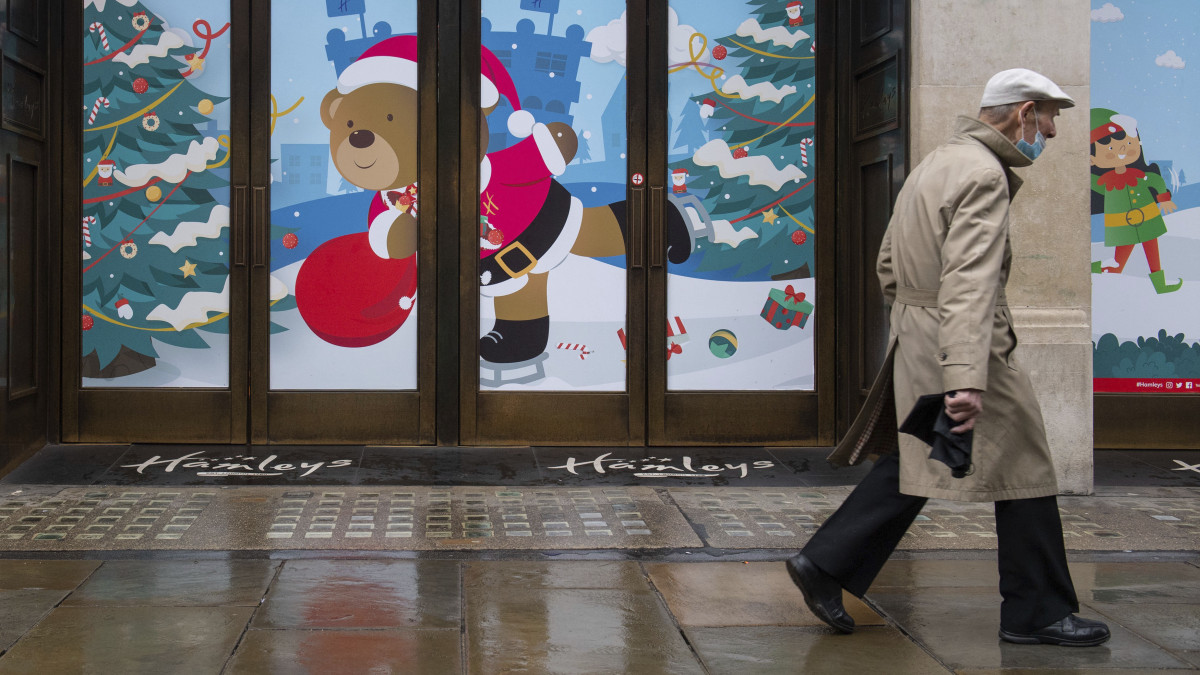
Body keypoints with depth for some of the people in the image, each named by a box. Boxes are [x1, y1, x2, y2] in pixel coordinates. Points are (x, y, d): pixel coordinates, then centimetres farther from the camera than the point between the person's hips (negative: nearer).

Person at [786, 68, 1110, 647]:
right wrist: (967, 380, -37)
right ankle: (1037, 612, 10)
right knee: (1022, 466, 2)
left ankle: (824, 563, 13)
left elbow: (887, 263, 20)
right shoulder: (983, 175, -17)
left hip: (912, 337, 10)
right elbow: (969, 282, -30)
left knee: (910, 465, 17)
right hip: (955, 344, -9)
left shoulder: (936, 162, 14)